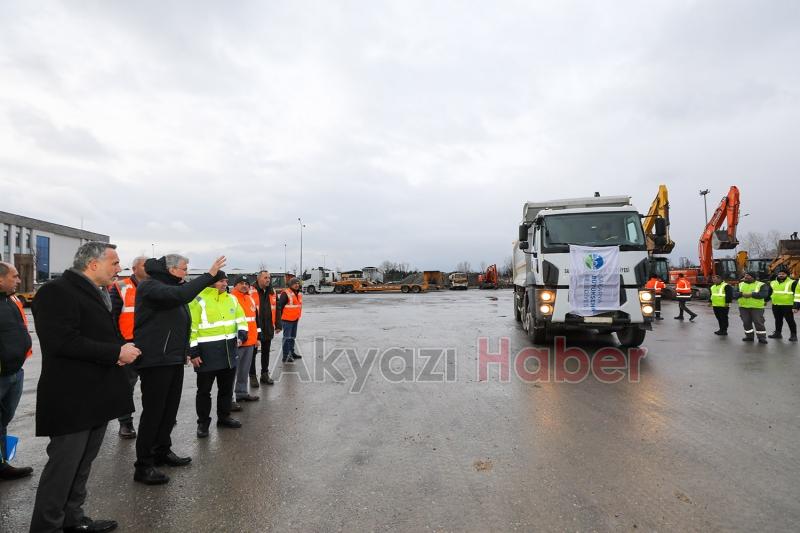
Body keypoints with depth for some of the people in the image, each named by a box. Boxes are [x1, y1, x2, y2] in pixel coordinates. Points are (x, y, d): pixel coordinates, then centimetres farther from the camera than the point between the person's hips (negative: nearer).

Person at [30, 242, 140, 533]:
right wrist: (117, 352, -21)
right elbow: (63, 342, -26)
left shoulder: (97, 294, 14)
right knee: (64, 464, 2)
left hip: (97, 395, 9)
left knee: (83, 463, 19)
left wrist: (123, 349, -1)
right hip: (72, 398, -9)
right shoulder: (56, 292, -16)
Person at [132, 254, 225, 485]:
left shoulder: (171, 287, 19)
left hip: (173, 359, 9)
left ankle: (162, 451, 31)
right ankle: (143, 466, 7)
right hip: (155, 360, -9)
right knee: (153, 411, -3)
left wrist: (185, 351, 18)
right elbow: (179, 295, -32)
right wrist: (208, 275, -28)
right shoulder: (149, 286, -12)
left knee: (170, 408, 16)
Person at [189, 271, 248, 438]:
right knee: (204, 389, 7)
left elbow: (241, 318, 15)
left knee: (227, 387, 17)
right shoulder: (198, 300, -11)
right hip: (207, 352, -6)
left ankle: (224, 417, 32)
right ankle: (203, 422, 21)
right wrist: (193, 352, -13)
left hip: (229, 351, 6)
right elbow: (191, 328, -11)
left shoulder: (231, 299, 8)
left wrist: (241, 334, -3)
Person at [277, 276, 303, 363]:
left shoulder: (299, 293, 11)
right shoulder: (285, 293, -15)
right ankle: (286, 356, -1)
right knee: (287, 338, -5)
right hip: (287, 320, -8)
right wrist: (279, 319, -17)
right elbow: (279, 306, -16)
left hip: (295, 319, 8)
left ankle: (292, 352, 31)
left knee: (293, 337, 18)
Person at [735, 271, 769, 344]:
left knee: (758, 322, -3)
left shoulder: (761, 285, -1)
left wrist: (751, 294, -22)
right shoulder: (740, 284, 12)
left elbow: (764, 294, -15)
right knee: (746, 322, 9)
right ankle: (749, 336, 20)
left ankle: (762, 338, 5)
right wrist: (742, 294, -17)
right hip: (743, 307, 4)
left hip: (757, 307, -4)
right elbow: (735, 294, 4)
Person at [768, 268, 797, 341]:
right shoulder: (773, 283, 11)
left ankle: (793, 335, 9)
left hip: (787, 306, -5)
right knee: (778, 320, 15)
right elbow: (769, 293, 20)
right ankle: (777, 333, 24)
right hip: (776, 306, 5)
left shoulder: (792, 283, -4)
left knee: (790, 320, 0)